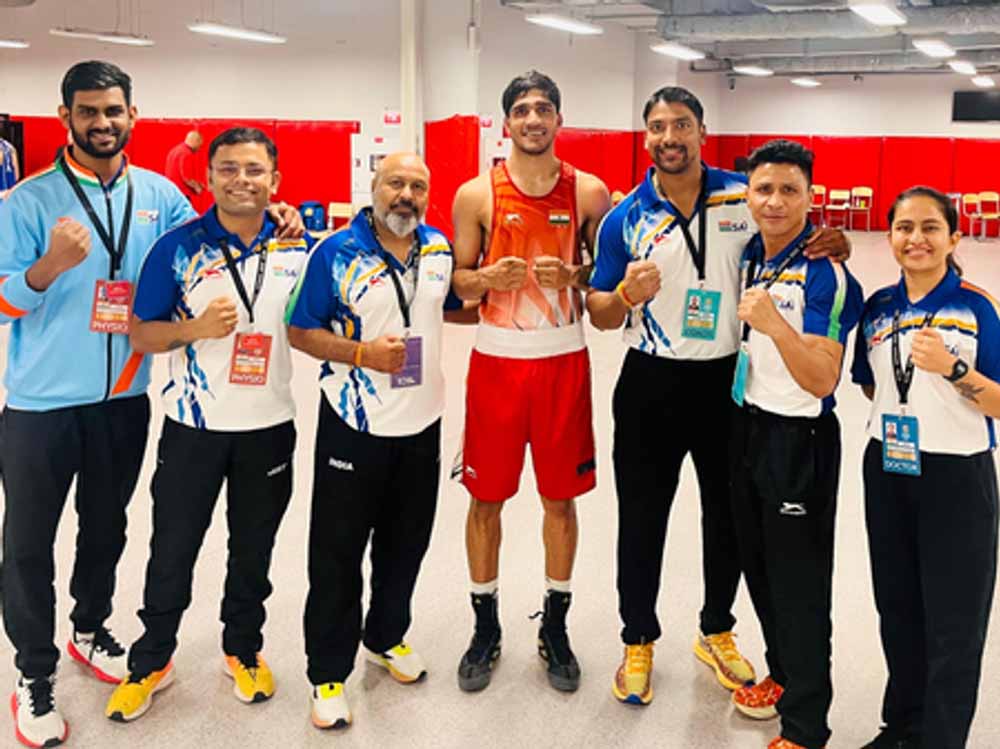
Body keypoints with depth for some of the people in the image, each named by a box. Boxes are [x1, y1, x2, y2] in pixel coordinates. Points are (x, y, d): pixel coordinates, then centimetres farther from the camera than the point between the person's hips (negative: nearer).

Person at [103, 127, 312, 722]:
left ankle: (244, 650, 36)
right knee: (172, 550, 8)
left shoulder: (299, 248, 0)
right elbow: (142, 334, -6)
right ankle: (151, 662, 29)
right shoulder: (177, 247, -7)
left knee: (254, 550, 16)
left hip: (270, 427, 2)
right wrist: (195, 328, -22)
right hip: (194, 426, -2)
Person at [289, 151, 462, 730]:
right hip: (355, 424, -4)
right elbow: (302, 332, -9)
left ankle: (387, 637, 39)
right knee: (337, 551, 3)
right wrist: (360, 352, -23)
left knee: (406, 542, 17)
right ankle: (329, 673, 16)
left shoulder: (441, 250, 4)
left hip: (422, 423, 5)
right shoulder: (337, 252, -9)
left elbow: (455, 307, 20)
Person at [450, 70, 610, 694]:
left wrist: (571, 275, -15)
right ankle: (486, 628, 25)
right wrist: (489, 277, -19)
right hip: (497, 358, 0)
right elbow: (458, 282, 2)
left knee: (561, 498, 9)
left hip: (564, 359, 1)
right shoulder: (476, 194, -1)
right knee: (486, 498, 7)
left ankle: (555, 629, 27)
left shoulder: (589, 192, 0)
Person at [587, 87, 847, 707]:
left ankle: (717, 632, 37)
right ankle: (639, 642, 27)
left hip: (727, 380, 1)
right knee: (642, 519, 8)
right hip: (651, 384, -1)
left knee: (728, 514, 15)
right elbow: (600, 317, -2)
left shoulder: (746, 197, -4)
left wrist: (832, 242, -15)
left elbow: (797, 243, 9)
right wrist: (626, 295, -24)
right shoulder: (626, 218, -3)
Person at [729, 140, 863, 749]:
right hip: (749, 425, 8)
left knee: (798, 583, 1)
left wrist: (775, 325, -39)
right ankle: (784, 676, 40)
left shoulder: (824, 273, -18)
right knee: (757, 564, 20)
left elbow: (821, 380, -25)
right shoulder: (750, 255, 3)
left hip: (799, 440, -8)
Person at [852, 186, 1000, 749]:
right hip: (888, 473, 5)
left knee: (952, 623, 4)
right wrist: (894, 420, 1)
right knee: (898, 609, 16)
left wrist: (952, 369, -27)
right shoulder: (877, 307, 3)